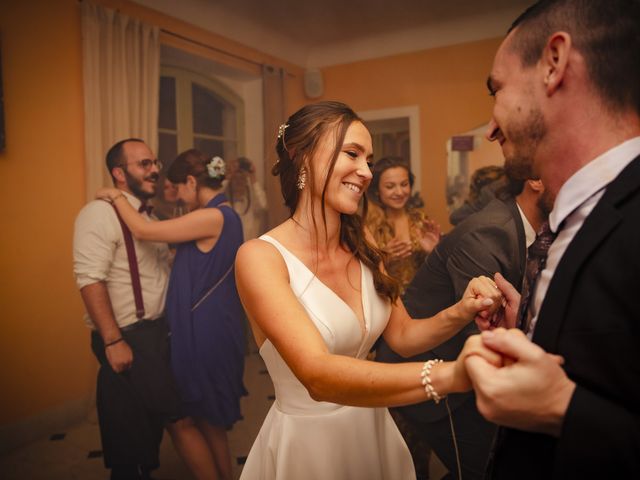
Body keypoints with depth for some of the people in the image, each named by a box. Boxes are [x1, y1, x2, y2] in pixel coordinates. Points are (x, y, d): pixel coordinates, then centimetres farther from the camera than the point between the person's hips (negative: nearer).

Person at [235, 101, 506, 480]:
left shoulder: (362, 246, -4)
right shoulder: (260, 256, -23)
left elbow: (401, 335, -1)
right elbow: (317, 375, -34)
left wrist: (460, 313, -20)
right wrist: (448, 375, -45)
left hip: (371, 431, 6)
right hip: (305, 441, -5)